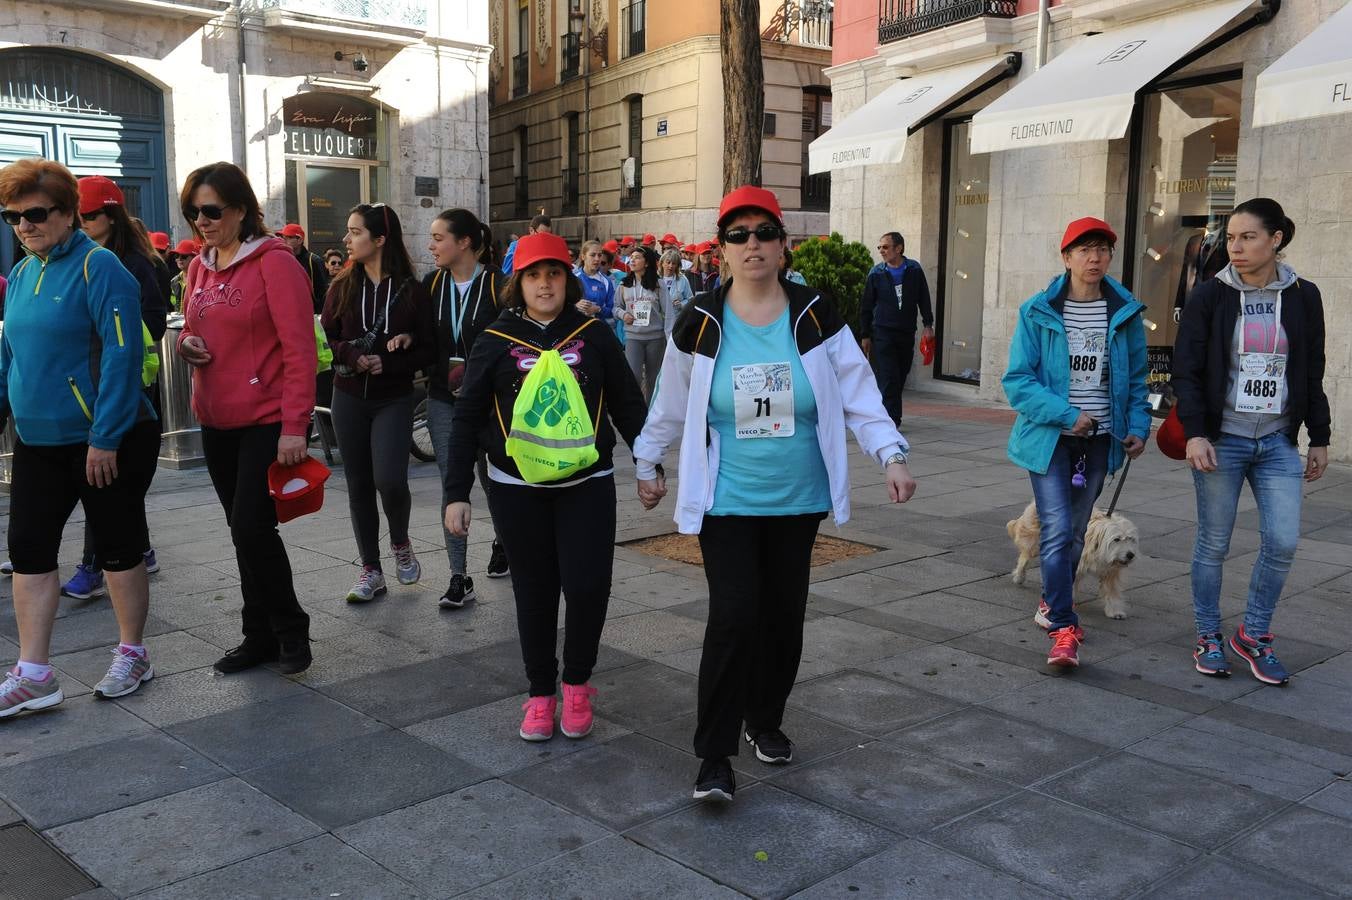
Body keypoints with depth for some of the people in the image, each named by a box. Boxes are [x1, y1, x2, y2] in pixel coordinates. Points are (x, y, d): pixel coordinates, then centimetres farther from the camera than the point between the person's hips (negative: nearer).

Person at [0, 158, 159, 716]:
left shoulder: (98, 268, -14)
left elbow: (122, 354, -20)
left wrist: (105, 438, -22)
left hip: (106, 443, -7)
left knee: (118, 547, 7)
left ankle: (132, 656, 24)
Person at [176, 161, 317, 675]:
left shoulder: (274, 262, -11)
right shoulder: (200, 266, 10)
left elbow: (300, 349, -16)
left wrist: (294, 426, -20)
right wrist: (186, 344, -2)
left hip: (267, 422, -7)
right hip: (216, 422, 7)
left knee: (252, 529, -9)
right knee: (244, 534, 13)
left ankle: (290, 631, 11)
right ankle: (260, 636, 24)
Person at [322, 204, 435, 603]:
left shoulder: (412, 291, -5)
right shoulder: (342, 287, 3)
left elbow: (429, 351, -4)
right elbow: (325, 340, 2)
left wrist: (388, 362, -18)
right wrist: (355, 356, -16)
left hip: (393, 400, -3)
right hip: (349, 398, 3)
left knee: (389, 480, -16)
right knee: (359, 483, 6)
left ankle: (400, 542, 16)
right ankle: (371, 570, 18)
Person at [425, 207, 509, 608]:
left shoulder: (497, 284, -10)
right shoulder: (432, 284, 3)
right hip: (443, 400, 3)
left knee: (492, 478, 11)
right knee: (452, 484, -1)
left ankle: (502, 539, 42)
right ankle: (459, 577, 4)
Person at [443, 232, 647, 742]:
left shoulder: (594, 336, 1)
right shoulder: (496, 342, 0)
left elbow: (627, 404, 7)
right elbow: (467, 421, 2)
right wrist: (457, 493, -2)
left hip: (587, 485, 0)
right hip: (517, 490, 0)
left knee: (587, 586, -8)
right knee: (534, 592, 8)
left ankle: (577, 682, 17)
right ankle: (540, 694, 24)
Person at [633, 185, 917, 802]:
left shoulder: (815, 318, -3)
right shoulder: (701, 324, -5)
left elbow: (858, 395, -2)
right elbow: (670, 404, 8)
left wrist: (891, 455, -13)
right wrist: (648, 463, 15)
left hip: (798, 501, 2)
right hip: (726, 502, -2)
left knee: (784, 618, 12)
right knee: (733, 618, -12)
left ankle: (766, 722, 35)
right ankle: (714, 757, 0)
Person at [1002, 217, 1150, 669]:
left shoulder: (1126, 313, 1)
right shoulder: (1038, 312, -8)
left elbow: (1136, 378, 11)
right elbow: (1017, 380, -10)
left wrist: (1138, 426, -2)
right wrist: (1068, 414, -19)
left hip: (1100, 441, 4)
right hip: (1049, 439, -3)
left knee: (1076, 530, 16)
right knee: (1057, 530, -12)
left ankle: (1053, 602, 37)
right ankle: (1063, 628, -6)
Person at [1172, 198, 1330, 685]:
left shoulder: (1303, 297, 4)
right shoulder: (1209, 296, -4)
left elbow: (1313, 372, 10)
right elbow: (1187, 370, -5)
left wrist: (1320, 439, 10)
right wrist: (1194, 433, -14)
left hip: (1278, 442, 3)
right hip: (1221, 440, -2)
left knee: (1283, 541, -2)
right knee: (1213, 543, 4)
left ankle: (1253, 635, 16)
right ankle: (1208, 637, 19)